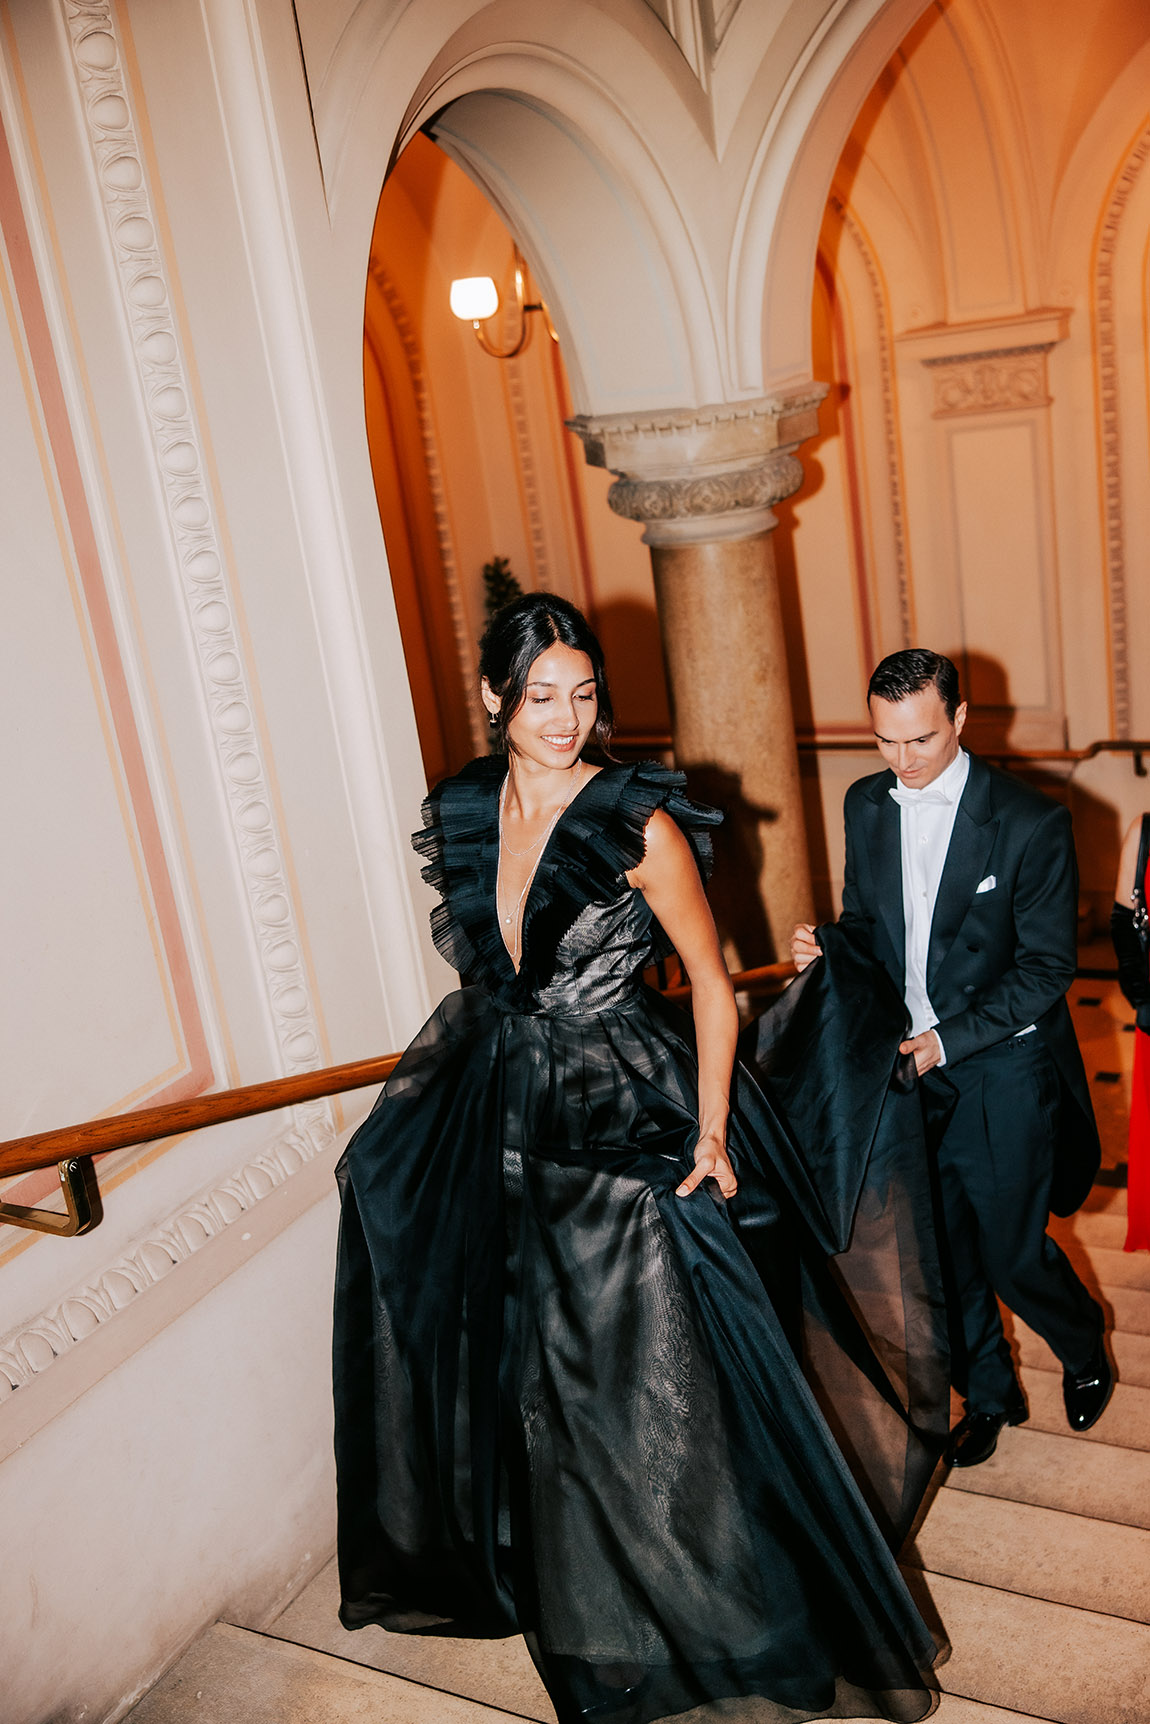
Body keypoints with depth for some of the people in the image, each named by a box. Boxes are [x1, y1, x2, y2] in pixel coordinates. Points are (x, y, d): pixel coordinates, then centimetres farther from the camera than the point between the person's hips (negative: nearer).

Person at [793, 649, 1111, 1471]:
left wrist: (948, 1039, -19)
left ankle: (1085, 1349, 39)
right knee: (942, 1248, 13)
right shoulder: (866, 805, 1)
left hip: (1002, 1070, -4)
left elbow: (1048, 967, -13)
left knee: (1012, 1248, 5)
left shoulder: (1031, 822, -15)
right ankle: (989, 1393, 37)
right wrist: (827, 943, -9)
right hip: (910, 1064, 5)